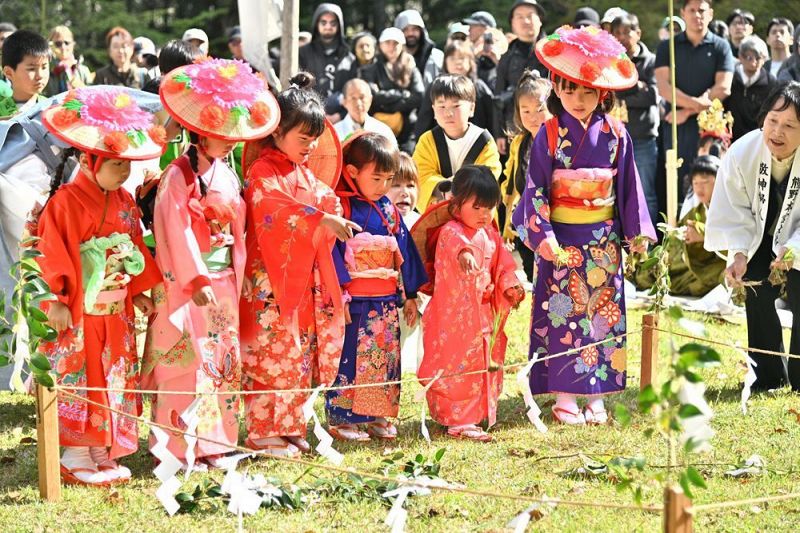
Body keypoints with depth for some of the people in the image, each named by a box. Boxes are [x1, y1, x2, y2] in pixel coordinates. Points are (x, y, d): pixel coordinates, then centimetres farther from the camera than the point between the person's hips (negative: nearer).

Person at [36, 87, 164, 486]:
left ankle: (102, 453, 18)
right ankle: (75, 458, 5)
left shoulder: (124, 202, 8)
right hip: (77, 314, -7)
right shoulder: (66, 203, -15)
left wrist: (139, 292, 13)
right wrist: (55, 299, -18)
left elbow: (135, 248, 16)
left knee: (116, 382, 9)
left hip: (115, 312, 7)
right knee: (79, 382, -3)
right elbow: (50, 253, -16)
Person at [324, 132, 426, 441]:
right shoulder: (340, 207, -8)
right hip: (354, 300, -6)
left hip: (387, 300, 6)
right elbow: (332, 251, -13)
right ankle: (341, 419, 2)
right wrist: (338, 293, -19)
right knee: (350, 359, -5)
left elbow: (404, 250, 16)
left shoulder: (389, 210, 11)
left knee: (385, 358, 9)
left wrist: (409, 294, 15)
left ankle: (377, 415, 17)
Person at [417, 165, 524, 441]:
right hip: (454, 314, -8)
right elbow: (454, 241, -41)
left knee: (484, 365, 15)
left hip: (483, 312, 8)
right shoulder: (451, 232, -16)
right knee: (456, 367, -8)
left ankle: (475, 415, 27)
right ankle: (459, 422, -7)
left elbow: (502, 265, 21)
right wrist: (464, 251, -65)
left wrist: (510, 285, 1)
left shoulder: (490, 235, 12)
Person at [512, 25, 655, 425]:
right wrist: (544, 238, -14)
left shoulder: (615, 134, 1)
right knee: (562, 313, -1)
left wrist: (637, 232, 4)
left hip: (603, 240, 2)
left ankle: (596, 398, 12)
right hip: (561, 238, -2)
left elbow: (628, 186, 7)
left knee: (603, 314, 5)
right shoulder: (549, 135, -5)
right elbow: (536, 190, -6)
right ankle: (563, 399, 4)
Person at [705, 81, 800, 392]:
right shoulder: (741, 153, -27)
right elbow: (734, 213, -18)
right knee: (757, 298, 1)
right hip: (760, 239, 2)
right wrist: (738, 255, -30)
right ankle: (768, 375, 17)